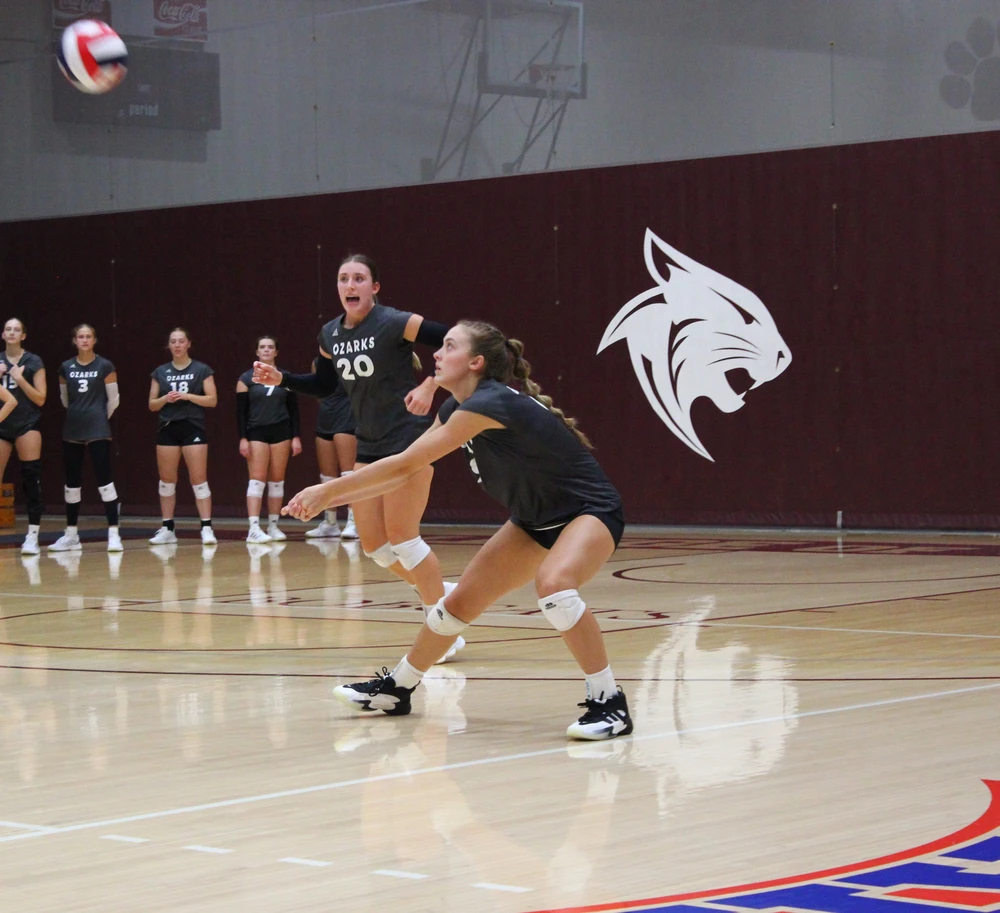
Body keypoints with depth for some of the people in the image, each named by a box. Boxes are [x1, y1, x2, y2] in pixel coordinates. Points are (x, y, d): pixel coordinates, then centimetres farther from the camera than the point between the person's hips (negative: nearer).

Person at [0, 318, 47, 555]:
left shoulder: (33, 362, 0)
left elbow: (40, 399, -3)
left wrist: (20, 379, -13)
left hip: (27, 424, -3)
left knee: (31, 480, -6)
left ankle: (32, 537, -2)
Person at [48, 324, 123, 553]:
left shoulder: (105, 366, -4)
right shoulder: (66, 367, 6)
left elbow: (113, 399, 1)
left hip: (98, 431, -4)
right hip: (72, 430, 4)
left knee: (104, 479, -10)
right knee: (72, 482, 9)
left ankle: (113, 534, -11)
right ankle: (71, 535, 17)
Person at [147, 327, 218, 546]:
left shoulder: (201, 370, 1)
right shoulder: (160, 372, 9)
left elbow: (212, 400, -4)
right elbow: (152, 405, 10)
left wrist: (187, 396, -15)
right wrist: (165, 399, -10)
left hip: (193, 429, -3)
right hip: (167, 429, 3)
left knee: (199, 479, -8)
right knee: (167, 480, 6)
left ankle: (206, 528, -8)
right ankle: (167, 529, 13)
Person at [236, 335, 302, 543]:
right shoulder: (246, 379, 2)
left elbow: (293, 409, 8)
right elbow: (240, 411, -1)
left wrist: (296, 437, 1)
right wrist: (243, 439, -9)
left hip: (281, 432, 2)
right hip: (256, 433, -2)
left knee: (277, 480, 5)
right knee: (257, 479, -10)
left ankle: (273, 526, 12)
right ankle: (254, 528, -17)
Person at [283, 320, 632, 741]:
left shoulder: (491, 402, -28)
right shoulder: (456, 407, 0)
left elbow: (404, 465, -26)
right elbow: (404, 472, 6)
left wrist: (326, 490, -19)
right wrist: (327, 500, 1)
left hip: (590, 512, -9)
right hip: (536, 520, 9)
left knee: (554, 585, -36)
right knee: (459, 602, 9)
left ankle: (609, 703, -26)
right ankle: (396, 689, 28)